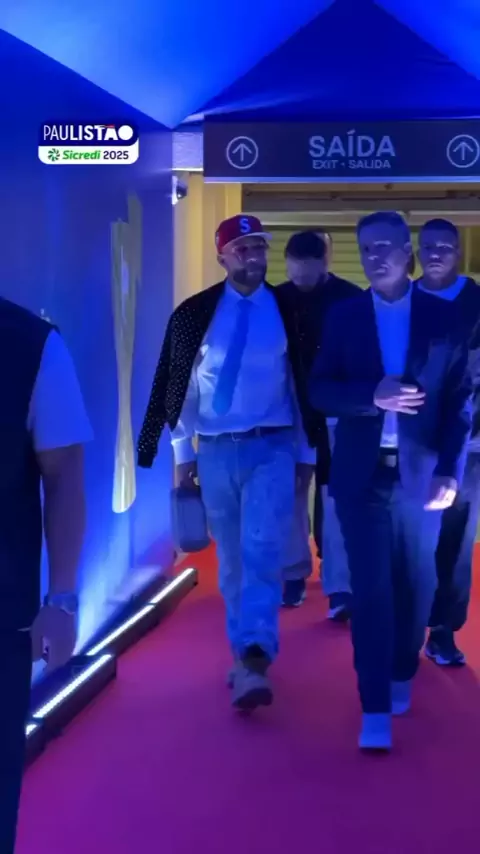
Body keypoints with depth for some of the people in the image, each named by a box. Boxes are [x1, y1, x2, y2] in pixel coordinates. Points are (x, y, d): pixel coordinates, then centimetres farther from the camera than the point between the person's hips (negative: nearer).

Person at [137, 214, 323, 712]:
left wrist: (307, 453, 7)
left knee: (261, 552, -16)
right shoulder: (194, 313, 2)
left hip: (272, 447, -2)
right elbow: (176, 384, 6)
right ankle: (245, 656, 21)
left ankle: (253, 662, -21)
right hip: (215, 450, 2)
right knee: (231, 560, 9)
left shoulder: (289, 312, 1)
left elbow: (305, 383, 6)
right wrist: (181, 454, 5)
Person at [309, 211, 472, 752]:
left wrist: (450, 470, -9)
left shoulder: (443, 318, 2)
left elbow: (460, 399, 0)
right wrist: (373, 396, -19)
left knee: (416, 584, 11)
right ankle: (375, 708, 3)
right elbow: (320, 391, 0)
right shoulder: (344, 317, 5)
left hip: (421, 473, 1)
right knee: (370, 590, -2)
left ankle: (402, 675, 34)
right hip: (362, 473, 0)